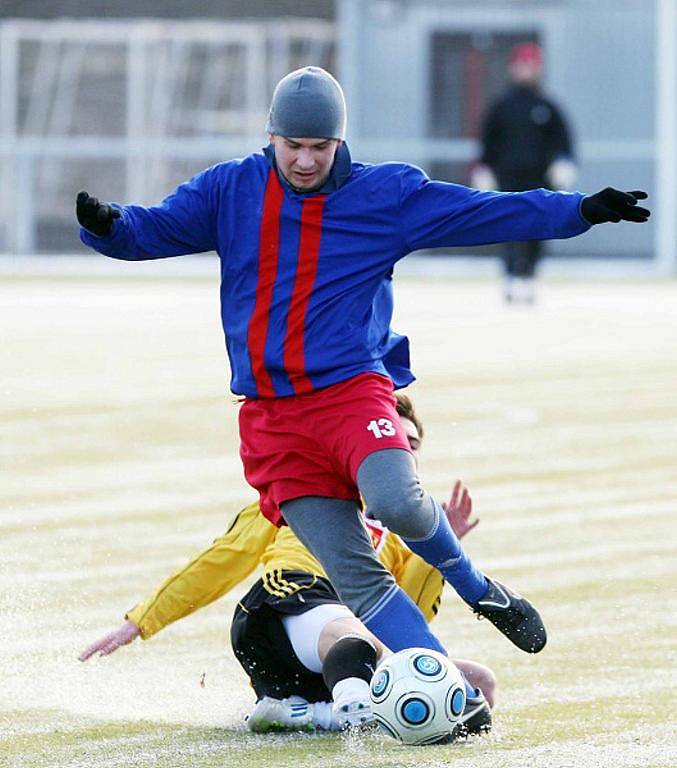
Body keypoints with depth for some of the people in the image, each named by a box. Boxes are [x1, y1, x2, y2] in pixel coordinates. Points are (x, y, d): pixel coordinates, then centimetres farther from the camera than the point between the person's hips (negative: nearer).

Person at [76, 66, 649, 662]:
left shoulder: (388, 194, 4)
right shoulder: (231, 190, 8)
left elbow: (486, 212, 4)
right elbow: (150, 230, 6)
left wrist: (581, 211, -4)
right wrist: (106, 224, -16)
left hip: (352, 389, -2)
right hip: (272, 419, 2)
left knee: (396, 502, -32)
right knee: (356, 580, -8)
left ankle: (477, 589, -2)